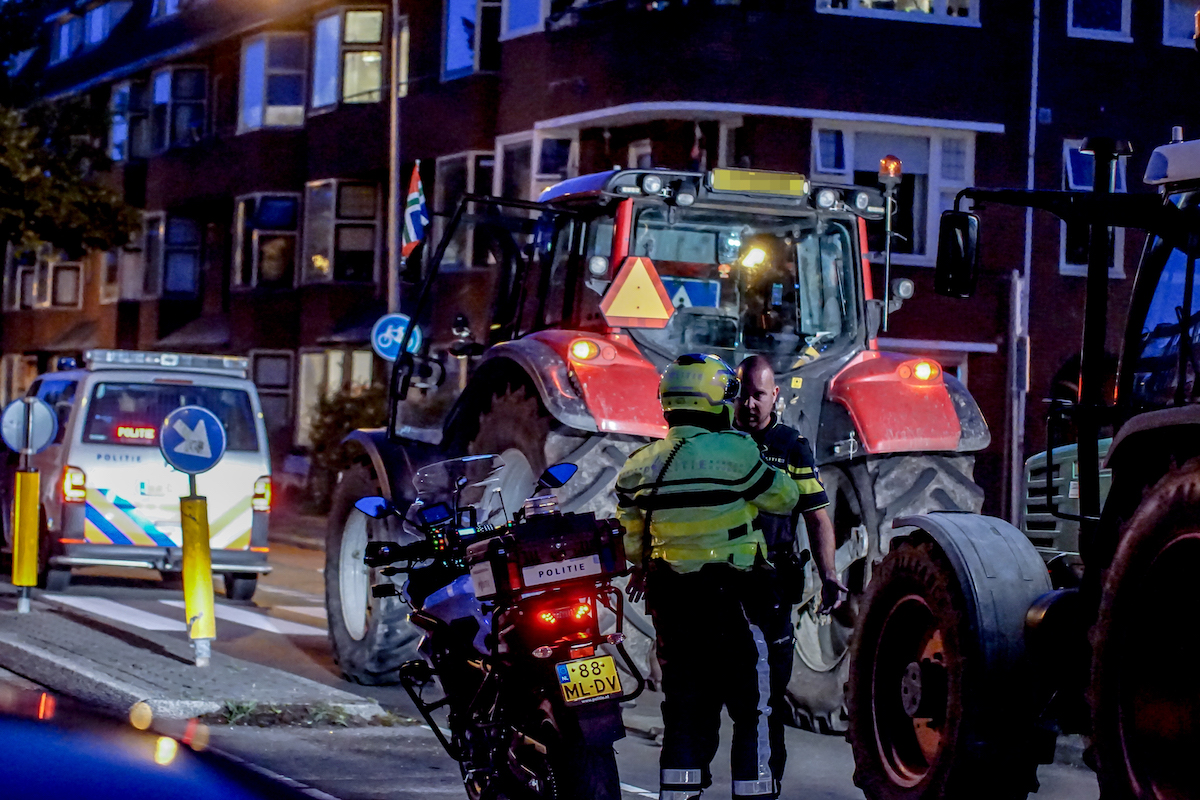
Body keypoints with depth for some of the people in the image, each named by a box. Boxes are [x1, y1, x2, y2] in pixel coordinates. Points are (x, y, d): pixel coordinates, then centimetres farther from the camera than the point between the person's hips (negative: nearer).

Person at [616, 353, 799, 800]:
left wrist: (642, 569, 31)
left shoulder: (639, 466, 3)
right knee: (752, 707, 5)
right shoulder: (734, 452, -13)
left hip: (669, 599, 5)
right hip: (730, 596, -5)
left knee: (685, 707, 12)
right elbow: (784, 498, 0)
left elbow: (631, 535, 13)